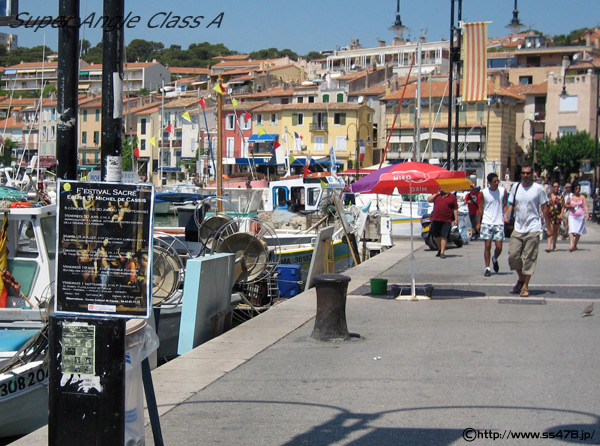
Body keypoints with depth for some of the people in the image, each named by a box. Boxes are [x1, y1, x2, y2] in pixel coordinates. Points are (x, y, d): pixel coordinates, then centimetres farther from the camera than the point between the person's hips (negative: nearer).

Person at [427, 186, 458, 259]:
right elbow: (429, 200, 0)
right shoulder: (436, 195, 13)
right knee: (436, 236, 12)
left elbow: (455, 209, 3)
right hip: (435, 219, 4)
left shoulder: (452, 196, 5)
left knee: (444, 237, -8)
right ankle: (440, 249, 32)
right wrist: (437, 193, -1)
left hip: (446, 221, -3)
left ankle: (442, 252, -4)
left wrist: (456, 219, -3)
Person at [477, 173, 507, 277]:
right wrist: (478, 223, 5)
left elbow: (505, 206, 9)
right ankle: (487, 268, 4)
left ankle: (495, 259, 31)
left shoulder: (503, 191, 2)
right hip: (486, 222, -1)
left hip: (499, 223, 1)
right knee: (487, 246, -4)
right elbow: (481, 208, 7)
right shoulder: (484, 193, 1)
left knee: (499, 247, -1)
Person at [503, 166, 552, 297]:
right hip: (518, 228, 3)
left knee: (529, 259, -2)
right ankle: (521, 278, 22)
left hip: (533, 229, -3)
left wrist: (548, 227, 1)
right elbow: (511, 204, 14)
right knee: (513, 255, -2)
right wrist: (506, 214, -8)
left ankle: (525, 286, 5)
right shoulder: (516, 187, 7)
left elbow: (544, 208, 1)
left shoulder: (538, 188, -3)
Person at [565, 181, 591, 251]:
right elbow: (566, 205, 13)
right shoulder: (570, 197, 2)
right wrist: (570, 206, -9)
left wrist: (587, 214, -21)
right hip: (572, 216, -1)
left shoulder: (582, 197, 1)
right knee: (572, 230, -17)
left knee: (578, 232, 9)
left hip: (581, 216, 1)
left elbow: (585, 206, -7)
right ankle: (571, 245, -27)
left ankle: (575, 245, 23)